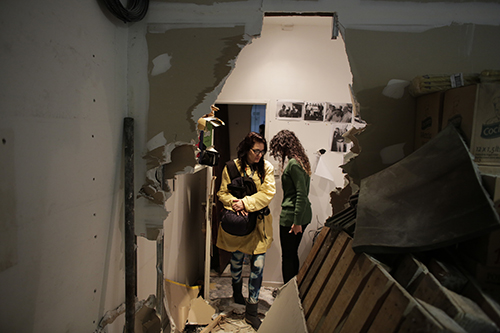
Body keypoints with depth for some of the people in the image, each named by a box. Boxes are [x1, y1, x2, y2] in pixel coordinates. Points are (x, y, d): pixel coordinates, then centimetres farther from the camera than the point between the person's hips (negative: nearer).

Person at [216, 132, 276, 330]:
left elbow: (268, 193, -12)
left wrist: (245, 203, -21)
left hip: (258, 222, 0)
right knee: (237, 260, 18)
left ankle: (251, 311, 17)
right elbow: (222, 193, 0)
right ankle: (237, 290, 49)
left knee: (258, 265, 0)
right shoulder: (232, 167, -4)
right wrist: (234, 203, -19)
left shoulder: (267, 167, -3)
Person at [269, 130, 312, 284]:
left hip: (291, 216, -9)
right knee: (293, 254, 19)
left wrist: (297, 221, -20)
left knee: (287, 256, 4)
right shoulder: (300, 161, 12)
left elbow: (301, 194, -22)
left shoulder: (293, 164, -17)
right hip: (303, 215, 9)